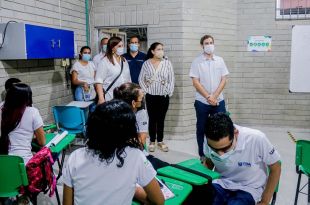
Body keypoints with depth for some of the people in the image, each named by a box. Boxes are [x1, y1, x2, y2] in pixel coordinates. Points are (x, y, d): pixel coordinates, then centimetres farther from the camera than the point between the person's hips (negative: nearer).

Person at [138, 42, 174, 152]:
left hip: (163, 96, 0)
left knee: (161, 119, 8)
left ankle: (160, 141, 20)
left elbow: (171, 79, 0)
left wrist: (169, 92, -4)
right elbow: (141, 79, 5)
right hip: (150, 96, 0)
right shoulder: (146, 63, 0)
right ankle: (152, 142, 17)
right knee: (152, 119, 6)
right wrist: (145, 90, -2)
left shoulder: (167, 63, -1)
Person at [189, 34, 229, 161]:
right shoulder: (197, 62, -3)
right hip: (202, 101, -2)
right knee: (201, 129, 7)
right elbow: (195, 82, -8)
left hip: (218, 101, 2)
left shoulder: (220, 60, 5)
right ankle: (203, 155, 19)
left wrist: (214, 96, -10)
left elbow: (223, 80, 1)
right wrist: (208, 97, -14)